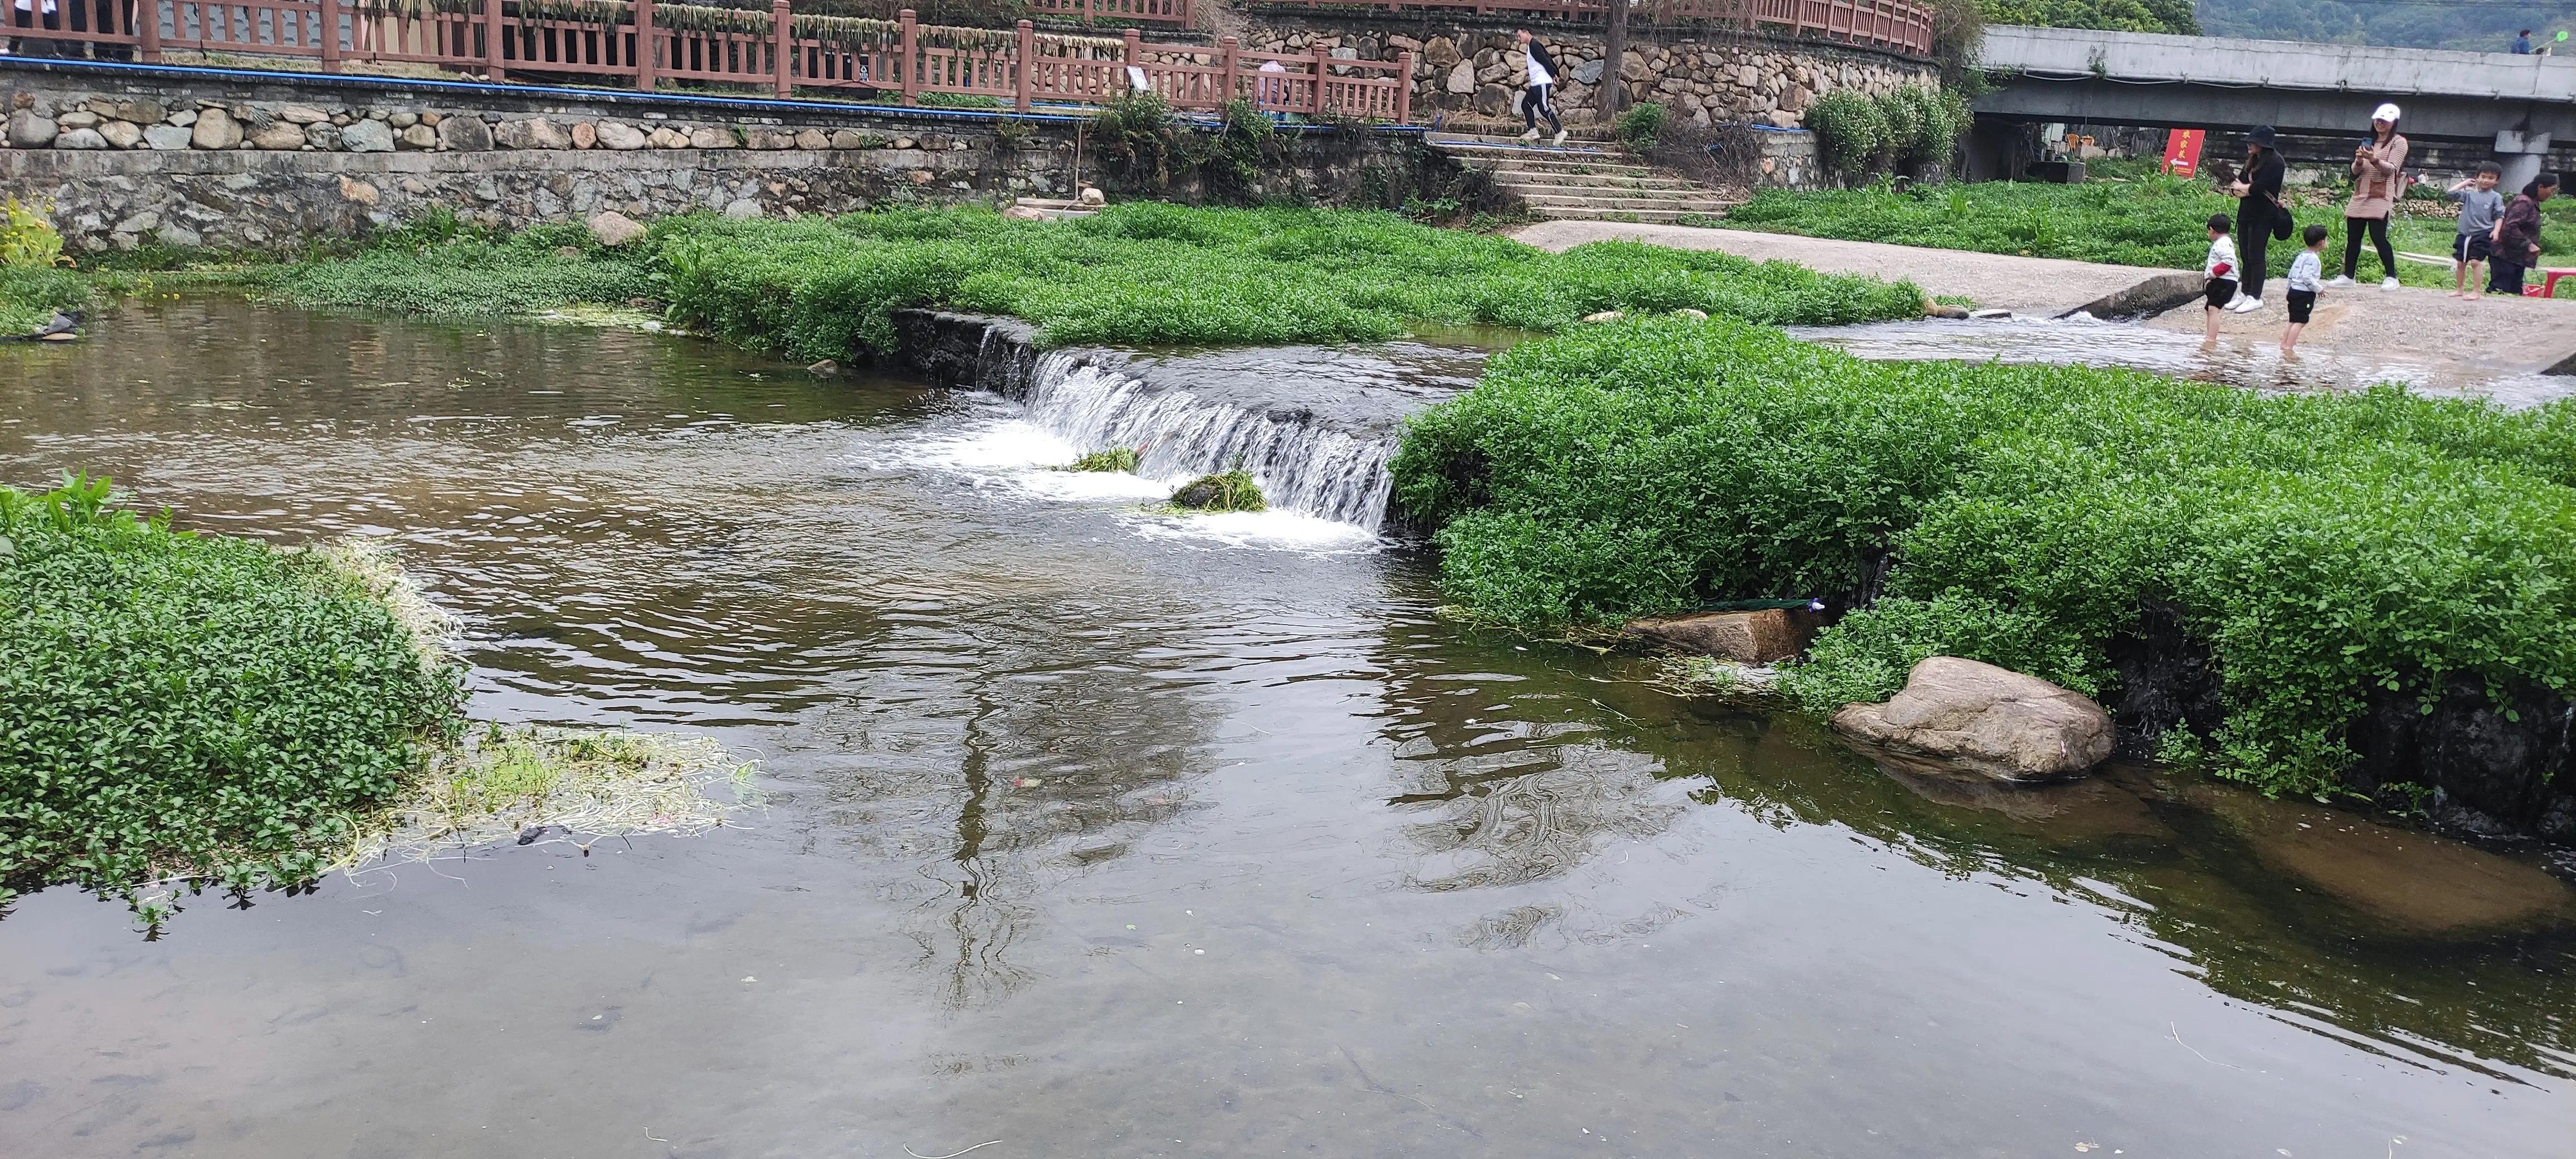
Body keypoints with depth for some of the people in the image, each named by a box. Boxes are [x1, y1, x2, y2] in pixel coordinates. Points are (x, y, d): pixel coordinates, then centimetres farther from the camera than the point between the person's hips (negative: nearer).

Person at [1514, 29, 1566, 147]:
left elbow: (1545, 61, -18)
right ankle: (1533, 131, 6)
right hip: (1536, 84, 11)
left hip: (1542, 82, -11)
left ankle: (1560, 132, -8)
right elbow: (1547, 60, 21)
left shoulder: (1534, 45, -12)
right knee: (1526, 105, 9)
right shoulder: (1531, 46, 19)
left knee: (1544, 108, -12)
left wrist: (1553, 75, -19)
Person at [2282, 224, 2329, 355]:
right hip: (2304, 294, -10)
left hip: (2294, 290, 10)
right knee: (2300, 321, -11)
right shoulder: (2313, 258, -15)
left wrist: (2290, 288, 27)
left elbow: (2291, 274, 17)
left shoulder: (2301, 255, 13)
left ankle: (2284, 343, 22)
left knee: (2294, 321, 17)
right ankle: (2289, 348, -17)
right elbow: (2307, 277, -23)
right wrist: (2319, 289, -13)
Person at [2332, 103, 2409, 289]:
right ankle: (2348, 276, 8)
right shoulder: (2368, 142, 21)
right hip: (2360, 196, 6)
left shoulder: (2398, 142, 3)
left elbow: (2390, 169, -10)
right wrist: (2359, 161, -8)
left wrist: (2374, 160, -28)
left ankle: (2391, 277, -11)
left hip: (2380, 197, -6)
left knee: (2378, 236, -15)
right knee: (2352, 237, 3)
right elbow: (2355, 171, 15)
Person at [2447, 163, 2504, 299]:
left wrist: (2496, 231, -12)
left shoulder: (2495, 197, 2)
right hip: (2465, 234, 4)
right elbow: (2450, 194, 1)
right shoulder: (2469, 194, 7)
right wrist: (2464, 183, 6)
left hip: (2483, 235, -4)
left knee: (2475, 261, -13)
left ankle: (2475, 292, -9)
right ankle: (2459, 290, 22)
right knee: (2460, 262, 9)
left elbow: (2499, 216, 1)